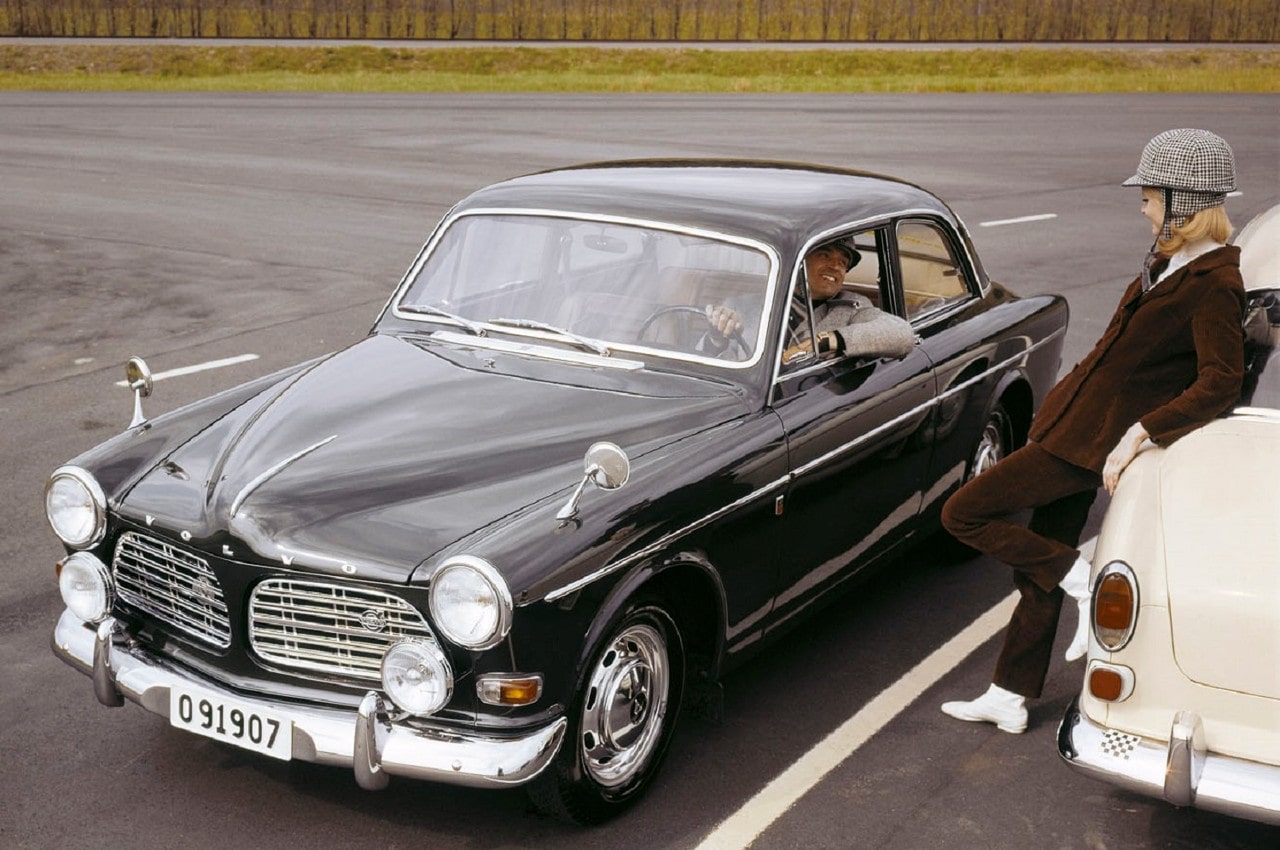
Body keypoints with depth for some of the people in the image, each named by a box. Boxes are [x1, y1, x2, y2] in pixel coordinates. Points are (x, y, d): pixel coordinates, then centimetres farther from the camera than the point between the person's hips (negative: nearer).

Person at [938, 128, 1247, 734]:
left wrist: (1140, 432, -28)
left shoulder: (1213, 286, -19)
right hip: (1075, 426, 9)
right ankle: (1009, 699, 24)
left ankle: (1086, 581, -1)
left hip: (1093, 440, -9)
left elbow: (1221, 382, -25)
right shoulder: (1170, 259, 8)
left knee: (964, 514, -7)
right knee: (1039, 563, 14)